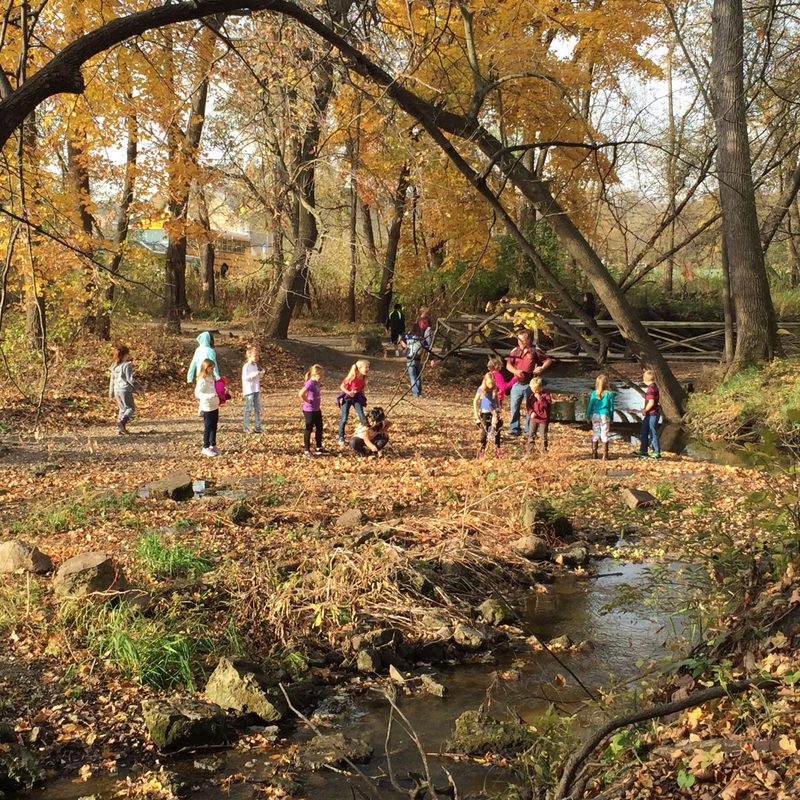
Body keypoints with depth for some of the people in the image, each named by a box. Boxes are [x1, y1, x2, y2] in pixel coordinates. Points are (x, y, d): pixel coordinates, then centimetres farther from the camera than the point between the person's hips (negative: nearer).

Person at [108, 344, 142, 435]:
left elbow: (112, 380, 16)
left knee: (122, 409, 16)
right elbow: (130, 379, -14)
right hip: (125, 390, -8)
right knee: (131, 408, 3)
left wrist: (111, 393, 22)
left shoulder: (114, 366, 10)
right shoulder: (127, 365, -13)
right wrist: (138, 387, -1)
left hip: (117, 390, 8)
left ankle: (120, 429, 13)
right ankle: (121, 422, -18)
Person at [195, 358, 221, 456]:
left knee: (214, 426, 15)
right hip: (207, 408, -8)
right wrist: (209, 396, -34)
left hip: (214, 407, 8)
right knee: (208, 427, 0)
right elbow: (197, 393, -23)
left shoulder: (211, 378, 9)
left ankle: (213, 446, 25)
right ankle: (206, 448, 9)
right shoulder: (202, 380, -17)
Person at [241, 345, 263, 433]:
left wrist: (261, 373, 2)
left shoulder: (255, 365, 12)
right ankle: (246, 427, 5)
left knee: (257, 408, 8)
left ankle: (257, 426, 14)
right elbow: (244, 378, -19)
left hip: (256, 390, 8)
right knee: (248, 408, -2)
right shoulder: (246, 366, -13)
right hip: (249, 390, -8)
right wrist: (254, 374, -26)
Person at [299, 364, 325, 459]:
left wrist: (319, 404, 13)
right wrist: (307, 401, -19)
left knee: (319, 428, 17)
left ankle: (319, 448, 30)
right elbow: (301, 394, -34)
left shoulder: (317, 383, 6)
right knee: (309, 429, -2)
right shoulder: (310, 383, -21)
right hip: (309, 410, -9)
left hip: (317, 409, 9)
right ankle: (306, 451, 5)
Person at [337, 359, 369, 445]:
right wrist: (349, 393, -28)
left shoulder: (363, 378, -7)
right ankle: (341, 438, 10)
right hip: (347, 398, -5)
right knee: (344, 418, -1)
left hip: (357, 398, 5)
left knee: (362, 417, -5)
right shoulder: (352, 377, -24)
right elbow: (342, 386, -15)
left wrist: (363, 397, 2)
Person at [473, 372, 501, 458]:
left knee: (497, 430, 4)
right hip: (484, 412, -3)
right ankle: (482, 451, 4)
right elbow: (475, 401, -4)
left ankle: (497, 449, 14)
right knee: (484, 432, -3)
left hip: (494, 411, 4)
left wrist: (499, 409, 13)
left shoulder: (495, 389, -3)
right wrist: (476, 413, -7)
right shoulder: (481, 389, -12)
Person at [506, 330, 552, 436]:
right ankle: (514, 429, 12)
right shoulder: (515, 351, 5)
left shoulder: (535, 351, -3)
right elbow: (508, 365, 4)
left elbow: (548, 360, 5)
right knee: (514, 407, 2)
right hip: (517, 384, 3)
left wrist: (542, 368, -12)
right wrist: (515, 371, -15)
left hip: (530, 385, -2)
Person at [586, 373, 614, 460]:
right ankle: (605, 455, 1)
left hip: (595, 415, 2)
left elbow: (590, 406, 3)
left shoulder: (594, 394, -1)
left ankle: (594, 453, 14)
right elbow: (611, 407, 0)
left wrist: (588, 416, 13)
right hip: (605, 415, -2)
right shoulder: (609, 394, -5)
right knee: (604, 435, 2)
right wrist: (611, 418, 9)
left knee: (595, 435, 12)